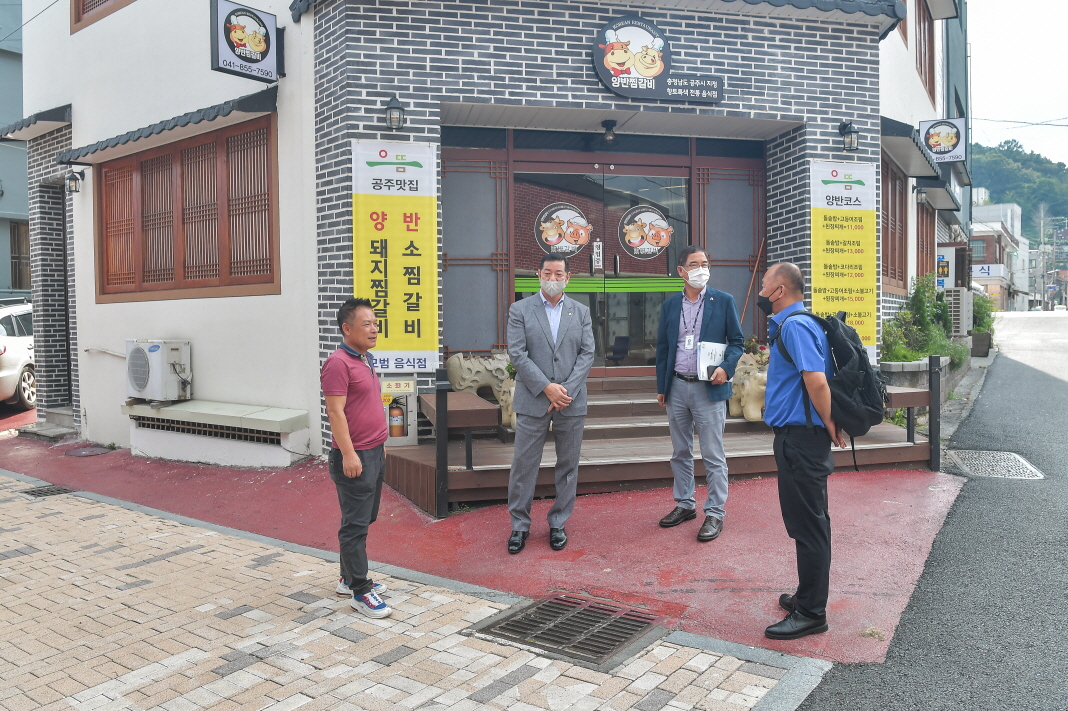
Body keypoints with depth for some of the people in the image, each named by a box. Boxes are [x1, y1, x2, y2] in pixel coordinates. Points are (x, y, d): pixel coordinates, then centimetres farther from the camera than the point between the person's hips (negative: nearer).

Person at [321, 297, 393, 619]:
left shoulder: (365, 361, 14)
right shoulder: (338, 363, -16)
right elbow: (335, 412, -20)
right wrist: (348, 453, -23)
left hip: (375, 453, 10)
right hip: (355, 457, -10)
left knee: (365, 519, 17)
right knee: (355, 525, -2)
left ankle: (349, 578, 30)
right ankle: (360, 592, 6)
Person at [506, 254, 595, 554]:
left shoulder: (581, 312, 9)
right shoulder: (520, 310, 2)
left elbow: (587, 354, 2)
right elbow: (517, 353, -6)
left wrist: (567, 390, -11)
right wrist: (546, 388, -14)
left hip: (572, 402, 2)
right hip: (532, 401, -2)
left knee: (568, 466, 9)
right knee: (524, 465, 2)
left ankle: (558, 523, 23)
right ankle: (519, 525, 17)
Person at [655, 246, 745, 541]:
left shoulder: (723, 301, -1)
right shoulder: (670, 305, 7)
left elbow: (737, 341, 2)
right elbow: (662, 347, 11)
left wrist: (726, 368, -16)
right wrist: (661, 386, 9)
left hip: (709, 388, -4)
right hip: (677, 387, 4)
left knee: (713, 456, 0)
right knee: (680, 453, 13)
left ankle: (715, 513, 11)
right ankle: (685, 505, 27)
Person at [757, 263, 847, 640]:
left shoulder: (795, 326, -17)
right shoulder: (788, 325, 16)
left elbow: (816, 381, -27)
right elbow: (813, 378, 22)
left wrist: (829, 426, -16)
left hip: (801, 438, -11)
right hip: (796, 436, 11)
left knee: (807, 524, -2)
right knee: (808, 521, 19)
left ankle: (810, 613, 9)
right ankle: (809, 595, 33)